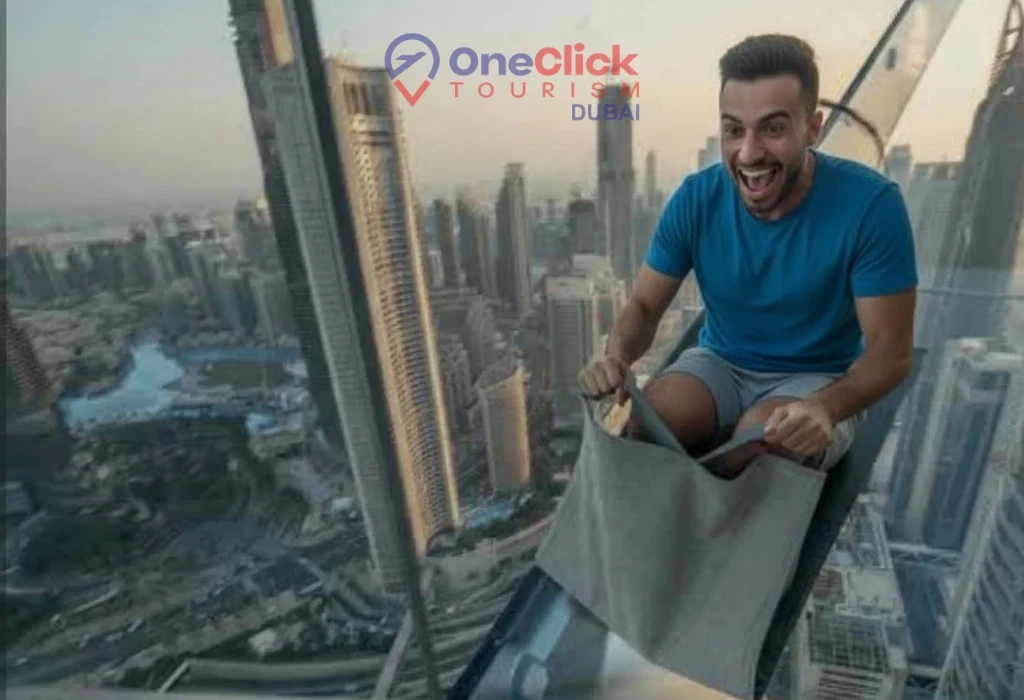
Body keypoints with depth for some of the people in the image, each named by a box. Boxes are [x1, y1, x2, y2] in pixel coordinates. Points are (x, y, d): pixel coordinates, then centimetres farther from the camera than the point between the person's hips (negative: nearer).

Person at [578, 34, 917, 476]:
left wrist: (826, 408, -38)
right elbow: (643, 306, -6)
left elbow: (891, 349, -16)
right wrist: (617, 357, -29)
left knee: (760, 439, -33)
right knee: (641, 422, -27)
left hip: (820, 378, -1)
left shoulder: (870, 204, -20)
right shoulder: (696, 198, -13)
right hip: (720, 364, 2)